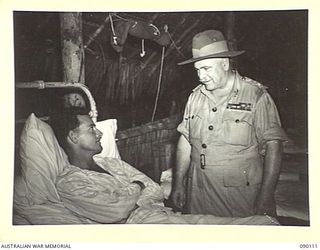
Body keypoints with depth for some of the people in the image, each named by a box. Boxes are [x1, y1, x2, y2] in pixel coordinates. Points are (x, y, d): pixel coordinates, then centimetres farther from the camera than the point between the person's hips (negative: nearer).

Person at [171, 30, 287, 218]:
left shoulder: (256, 96, -8)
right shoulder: (195, 96, 8)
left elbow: (273, 147, -10)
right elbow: (185, 141, 12)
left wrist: (265, 199, -15)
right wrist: (178, 183, 9)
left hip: (242, 196, -4)